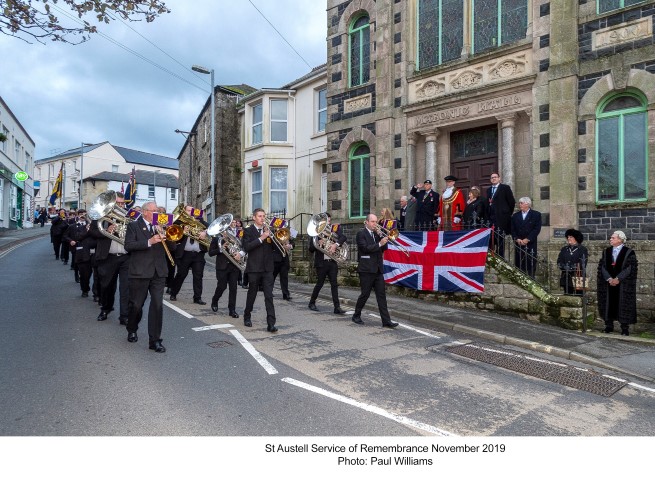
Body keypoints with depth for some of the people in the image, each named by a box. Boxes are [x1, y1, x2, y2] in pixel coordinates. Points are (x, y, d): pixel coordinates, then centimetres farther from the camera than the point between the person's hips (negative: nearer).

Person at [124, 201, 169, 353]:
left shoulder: (160, 226, 13)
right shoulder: (133, 226, 1)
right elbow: (128, 246, -12)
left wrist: (163, 236, -11)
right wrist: (149, 242, -21)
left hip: (158, 272, 3)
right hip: (140, 272, -3)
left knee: (157, 305, -3)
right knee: (136, 305, 9)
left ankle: (155, 340, 4)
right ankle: (132, 331, 36)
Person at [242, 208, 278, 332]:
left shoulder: (268, 230, 11)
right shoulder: (248, 231, 1)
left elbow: (276, 247, 6)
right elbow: (246, 247, -14)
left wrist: (271, 236, -10)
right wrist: (261, 238, -19)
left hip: (268, 268, 2)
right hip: (254, 268, -2)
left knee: (269, 296, -4)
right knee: (252, 294, 11)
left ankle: (271, 323, -6)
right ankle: (247, 317, 32)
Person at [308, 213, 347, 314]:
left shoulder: (335, 229, 5)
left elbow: (343, 237, -12)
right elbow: (311, 249, -2)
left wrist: (336, 244, -27)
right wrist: (318, 244, -20)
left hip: (332, 261, 2)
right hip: (321, 262, -2)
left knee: (334, 284, 1)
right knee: (319, 284, 5)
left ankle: (337, 307, 2)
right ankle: (312, 303, 23)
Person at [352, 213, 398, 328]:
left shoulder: (376, 234, 16)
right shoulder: (361, 233, -4)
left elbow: (383, 249, 12)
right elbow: (365, 248, -18)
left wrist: (383, 239, -2)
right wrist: (380, 243, -21)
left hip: (378, 269, 6)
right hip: (366, 269, -6)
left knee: (381, 295, 1)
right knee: (365, 294, 2)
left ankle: (386, 321, 1)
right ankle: (356, 315, 21)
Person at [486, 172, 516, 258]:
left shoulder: (505, 188, 2)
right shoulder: (488, 190, 18)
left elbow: (512, 202, 0)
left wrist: (508, 214, 1)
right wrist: (488, 215, 7)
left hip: (501, 218, -5)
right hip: (491, 218, 5)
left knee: (500, 238, -5)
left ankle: (500, 256, -1)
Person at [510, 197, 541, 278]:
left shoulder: (536, 215, 5)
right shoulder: (515, 216, 14)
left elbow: (537, 229, -5)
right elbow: (512, 230, 8)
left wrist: (527, 239, -13)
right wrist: (517, 239, -8)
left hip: (530, 245, -2)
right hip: (518, 244, 3)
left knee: (530, 266, -2)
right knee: (519, 265, -1)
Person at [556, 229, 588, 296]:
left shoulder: (582, 249, 2)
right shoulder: (564, 249, 14)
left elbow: (582, 264, -7)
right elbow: (559, 262, 6)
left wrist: (572, 268, -16)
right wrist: (565, 267, -13)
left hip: (578, 278, -4)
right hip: (566, 278, 4)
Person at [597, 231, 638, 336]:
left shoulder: (629, 252, -3)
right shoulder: (606, 251, 9)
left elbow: (630, 268, -9)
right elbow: (602, 266, 3)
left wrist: (618, 279, -15)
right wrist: (609, 279, -10)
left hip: (623, 285, -3)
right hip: (608, 283, 4)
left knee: (623, 304, -1)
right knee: (608, 304, 5)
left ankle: (625, 328, 7)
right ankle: (609, 325, 13)